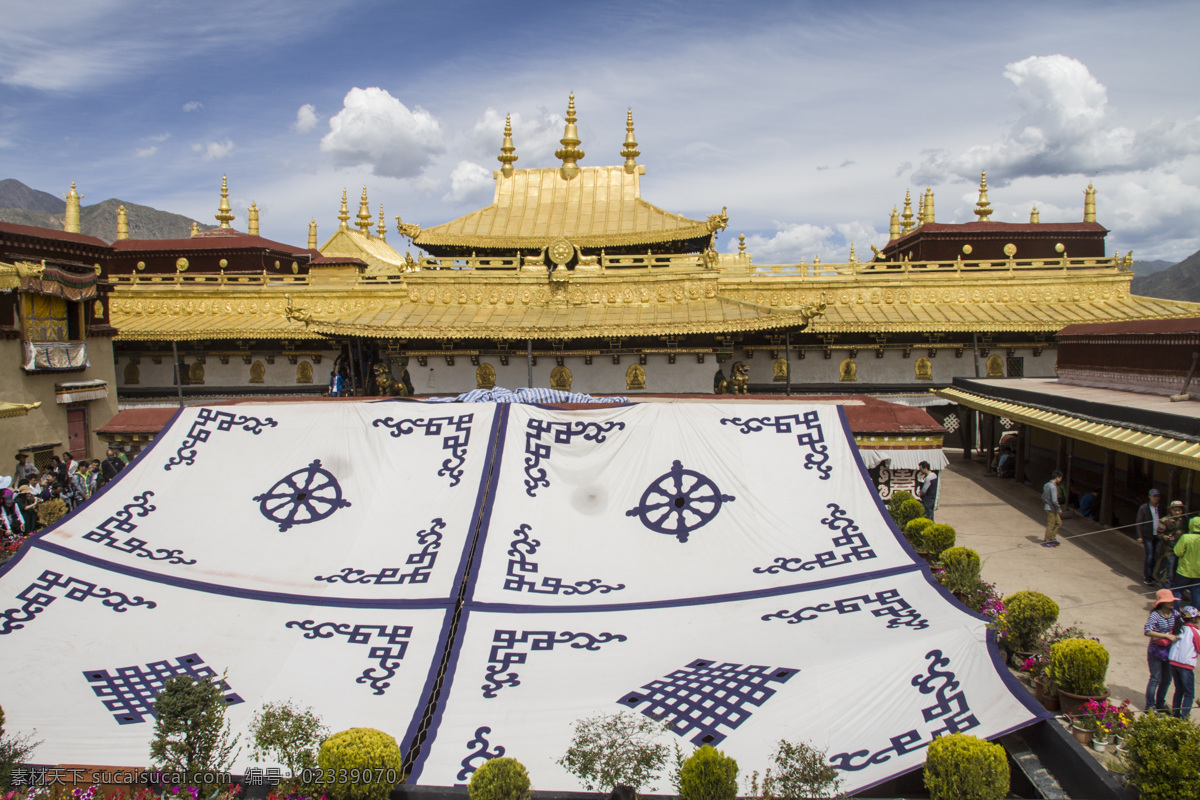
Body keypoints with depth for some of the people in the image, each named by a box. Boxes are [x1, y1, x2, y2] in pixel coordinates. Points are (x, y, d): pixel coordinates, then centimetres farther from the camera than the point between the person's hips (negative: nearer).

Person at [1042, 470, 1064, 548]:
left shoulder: (1046, 485, 10)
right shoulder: (1053, 486, -20)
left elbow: (1043, 497, 16)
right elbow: (1054, 500, -24)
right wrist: (1059, 509, -13)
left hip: (1046, 507, 9)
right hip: (1051, 509, -9)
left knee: (1058, 523, 17)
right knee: (1050, 525, 0)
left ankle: (1052, 538, 20)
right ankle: (1046, 541, 7)